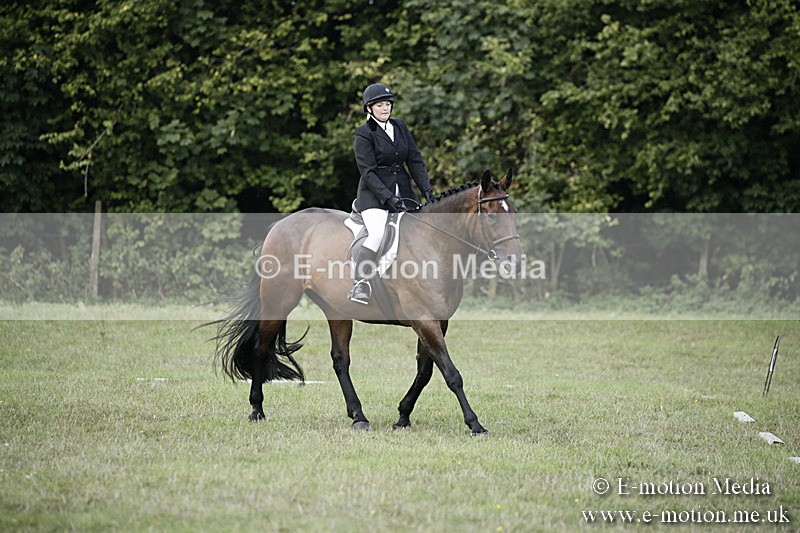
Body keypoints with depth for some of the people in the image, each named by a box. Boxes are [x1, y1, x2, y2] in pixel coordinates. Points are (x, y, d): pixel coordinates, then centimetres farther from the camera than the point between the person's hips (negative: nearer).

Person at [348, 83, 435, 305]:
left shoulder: (400, 127, 12)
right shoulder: (364, 133, -6)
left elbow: (415, 161, 11)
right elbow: (368, 172, -12)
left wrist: (427, 189, -2)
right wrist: (388, 197, -22)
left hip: (402, 189, 6)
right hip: (374, 193, -6)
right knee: (377, 234, -28)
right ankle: (360, 285, -26)